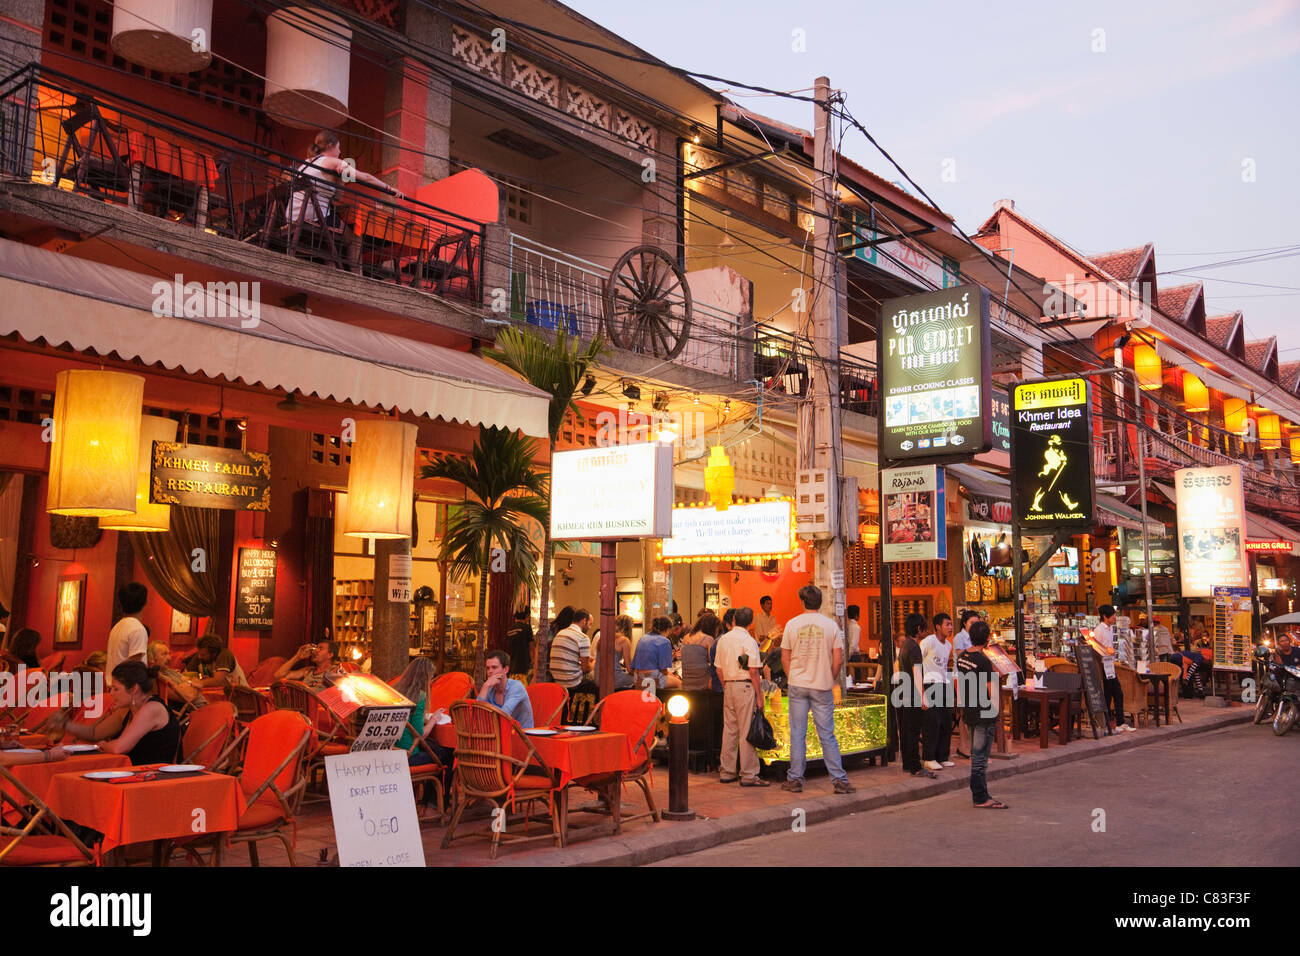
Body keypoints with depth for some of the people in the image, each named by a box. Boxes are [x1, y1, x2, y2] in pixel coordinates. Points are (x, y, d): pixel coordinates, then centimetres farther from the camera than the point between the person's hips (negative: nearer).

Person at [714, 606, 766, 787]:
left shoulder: (722, 640, 10)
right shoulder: (749, 641, -10)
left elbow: (719, 669, 12)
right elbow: (753, 671, -13)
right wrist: (759, 695, -8)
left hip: (728, 686, 7)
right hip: (745, 686, -6)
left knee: (729, 729, 11)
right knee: (747, 731, -3)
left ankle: (727, 772, 17)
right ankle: (748, 775, -1)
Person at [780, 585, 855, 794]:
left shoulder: (792, 624, -1)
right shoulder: (831, 625, -3)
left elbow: (785, 658, 2)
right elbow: (838, 660, -4)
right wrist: (830, 680, 10)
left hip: (798, 685, 0)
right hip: (822, 687, 0)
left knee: (797, 733, 6)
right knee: (827, 735, 5)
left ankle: (795, 779, 9)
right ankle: (839, 780, 5)